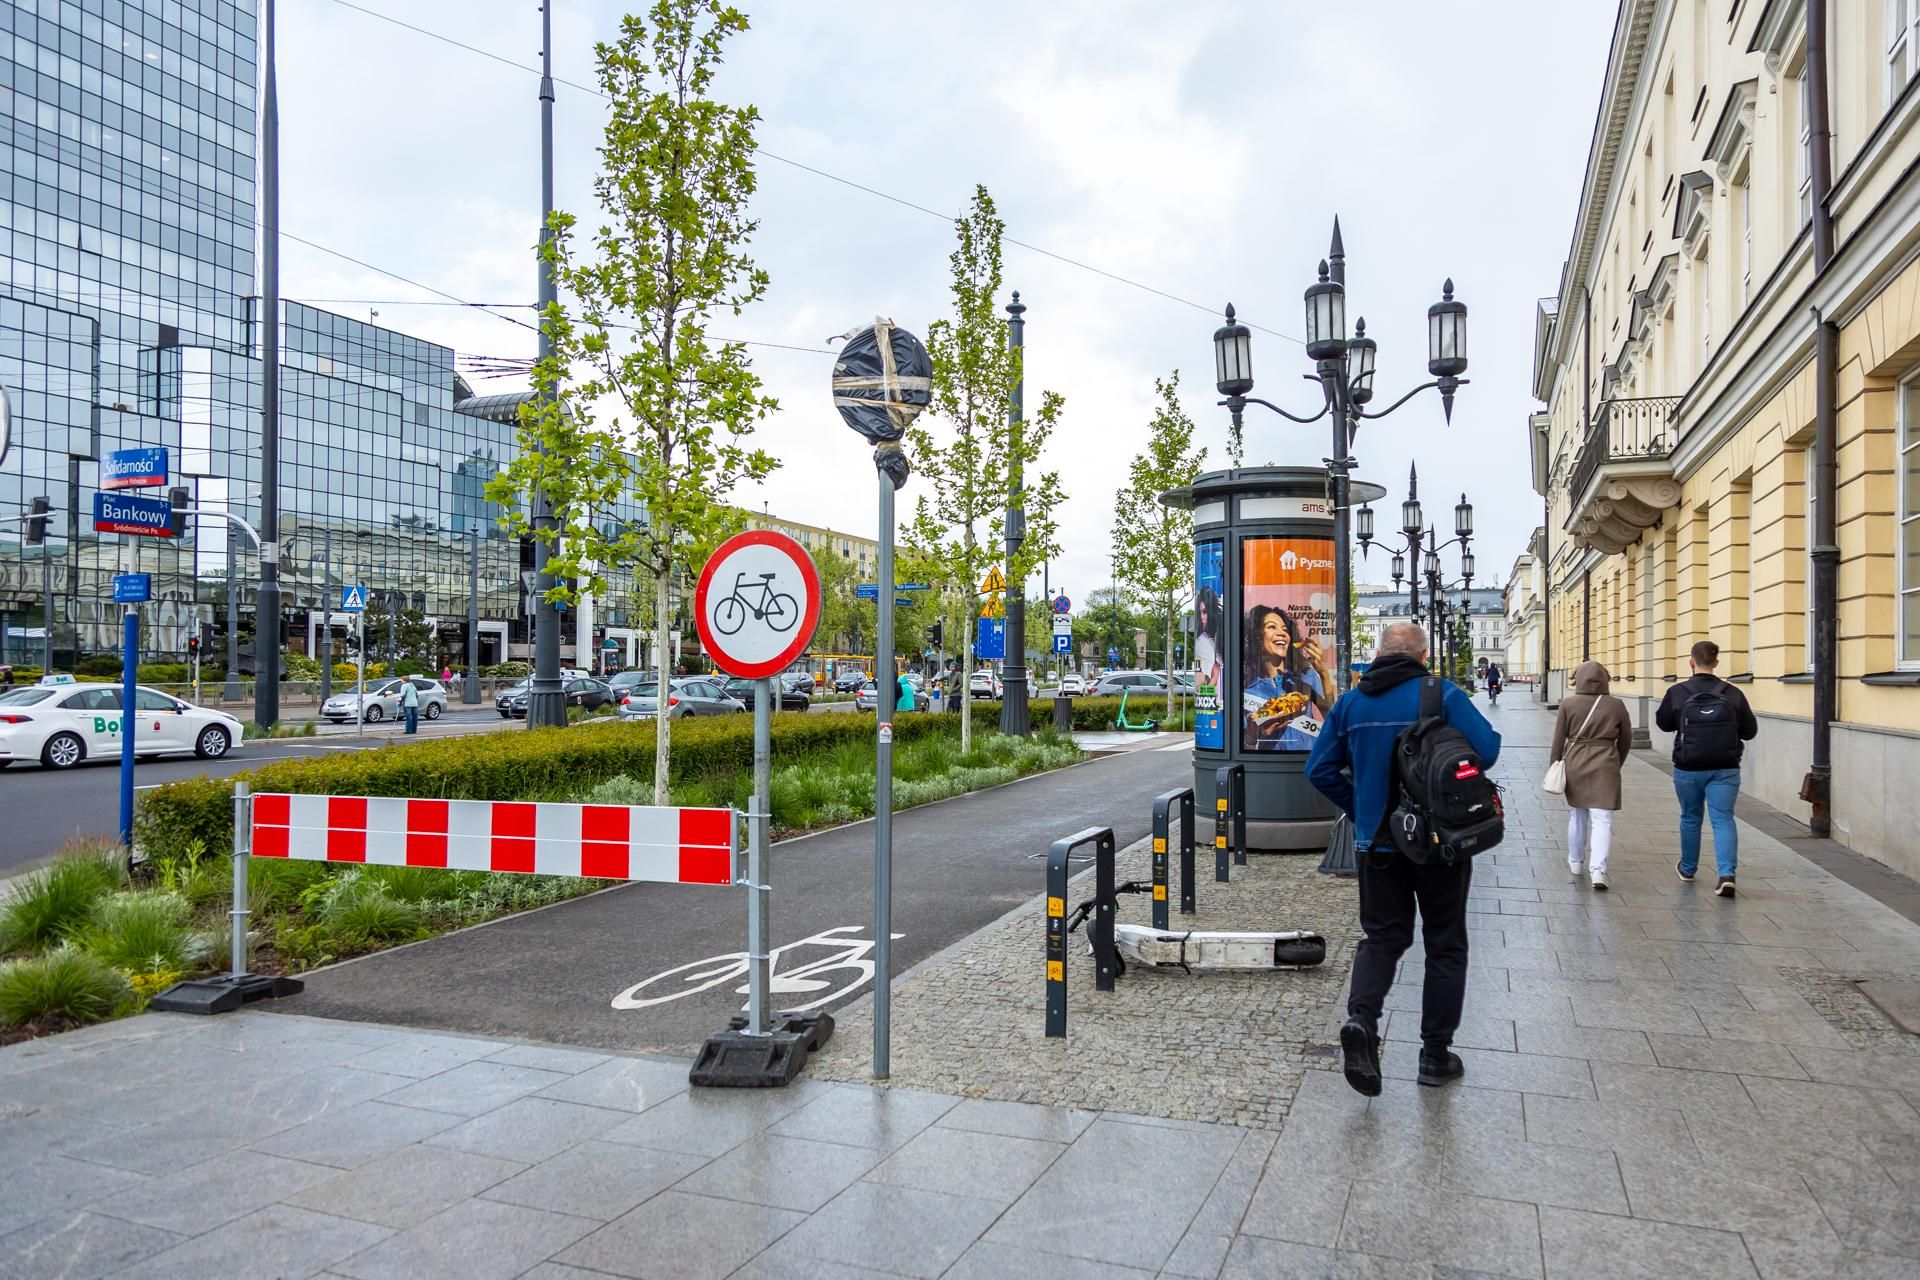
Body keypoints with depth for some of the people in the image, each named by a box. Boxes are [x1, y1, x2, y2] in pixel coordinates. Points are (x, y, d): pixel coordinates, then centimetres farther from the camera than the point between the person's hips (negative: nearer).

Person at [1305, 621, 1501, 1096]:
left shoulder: (1351, 702, 2)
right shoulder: (1441, 694, -10)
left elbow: (1320, 769, 3)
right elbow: (1486, 749, -19)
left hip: (1376, 843, 3)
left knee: (1382, 937, 15)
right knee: (1445, 945, 12)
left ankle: (1361, 1019, -11)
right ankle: (1435, 1054, 18)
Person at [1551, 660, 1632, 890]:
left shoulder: (1568, 704, -4)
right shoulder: (1616, 705, -2)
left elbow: (1559, 739, -1)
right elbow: (1626, 739, 8)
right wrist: (1617, 763, 23)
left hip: (1575, 766, 1)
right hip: (1605, 767, -1)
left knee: (1577, 816, 16)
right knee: (1602, 819, -3)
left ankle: (1575, 863, 29)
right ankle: (1598, 870, -14)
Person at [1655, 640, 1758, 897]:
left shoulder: (1677, 693, -10)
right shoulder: (1733, 694, -8)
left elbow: (1663, 723, 6)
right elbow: (1750, 731, 0)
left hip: (1688, 769, 0)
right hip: (1725, 770, 0)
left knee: (1690, 818, 16)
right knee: (1723, 819, 2)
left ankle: (1688, 869, 32)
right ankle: (1727, 874, -13)